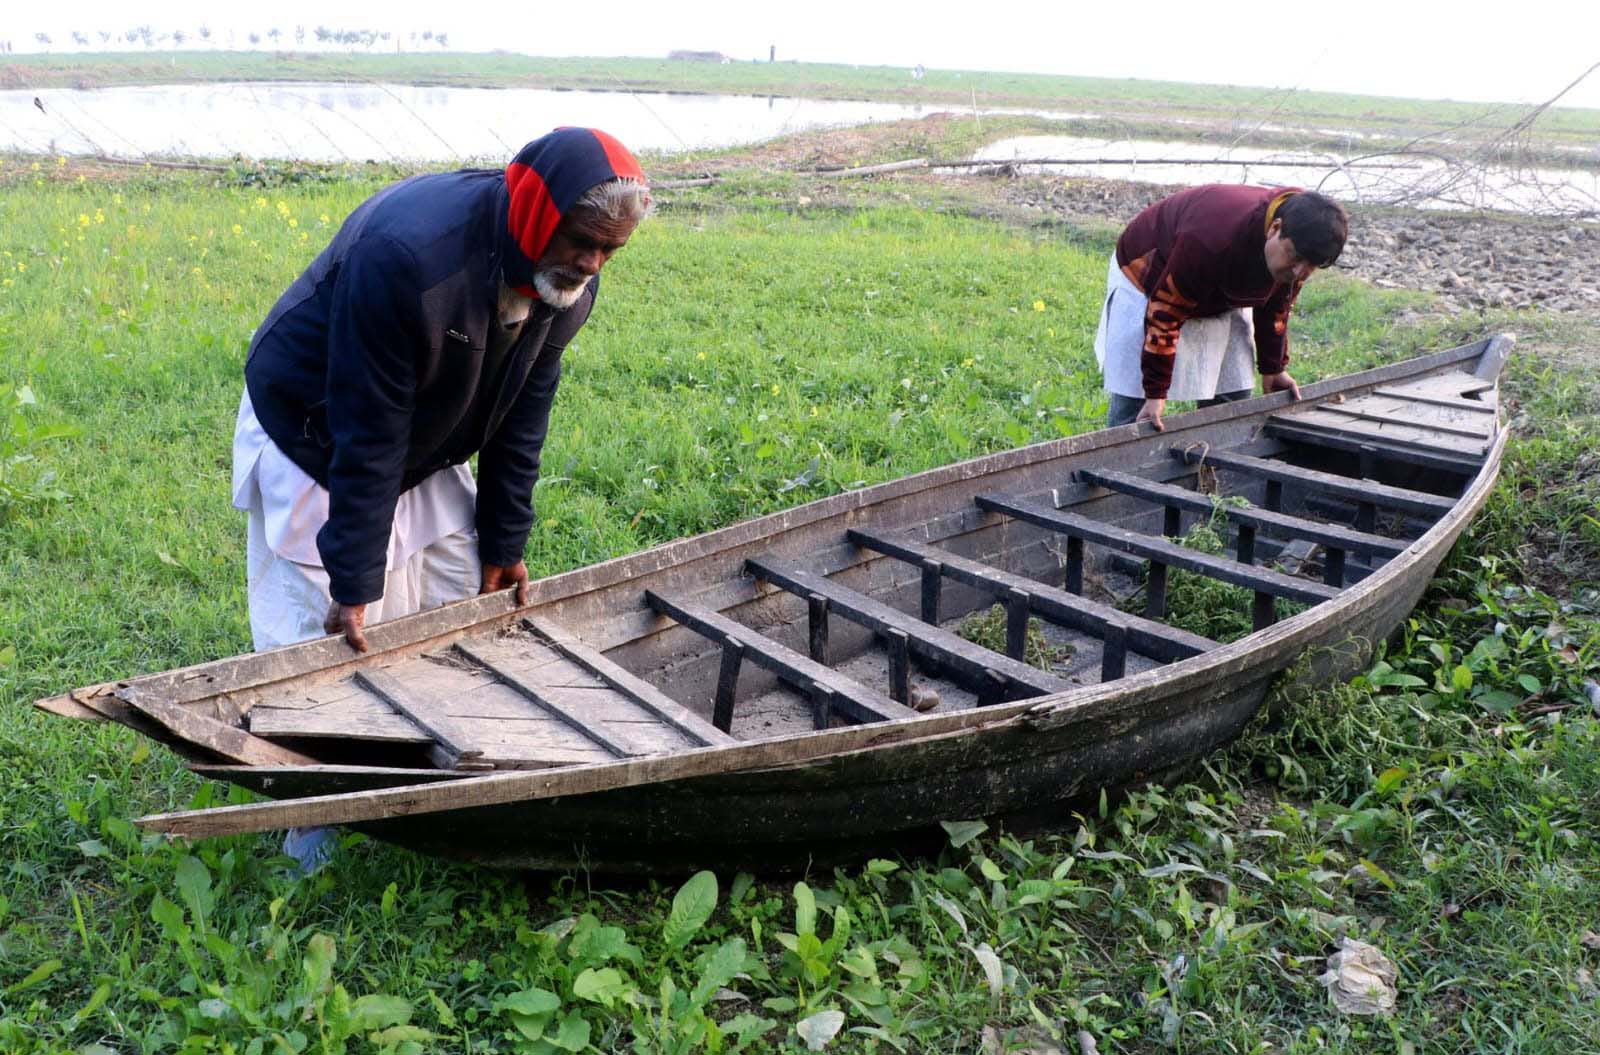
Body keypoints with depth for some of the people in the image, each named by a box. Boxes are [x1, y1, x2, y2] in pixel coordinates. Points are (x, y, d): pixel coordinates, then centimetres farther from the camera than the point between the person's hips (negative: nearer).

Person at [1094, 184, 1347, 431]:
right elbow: (1166, 311, -34)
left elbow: (1276, 305, 1)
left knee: (1233, 399, -3)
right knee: (1133, 402, -12)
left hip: (1220, 293, 7)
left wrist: (1273, 368, 8)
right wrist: (1156, 394, -31)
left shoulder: (1295, 245, -19)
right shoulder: (1213, 240, -42)